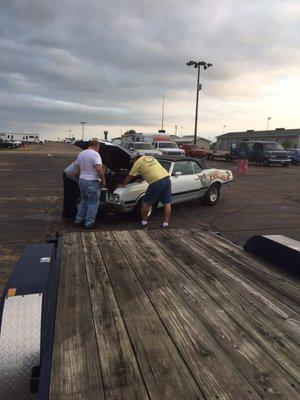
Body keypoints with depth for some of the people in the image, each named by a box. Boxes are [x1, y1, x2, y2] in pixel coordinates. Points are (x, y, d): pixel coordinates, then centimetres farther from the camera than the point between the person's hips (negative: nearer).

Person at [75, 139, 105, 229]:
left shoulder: (81, 154, 10)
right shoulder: (95, 154, -16)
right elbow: (99, 169, -27)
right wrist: (103, 180, -15)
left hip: (82, 180, 8)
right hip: (92, 182, -8)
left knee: (83, 201, 23)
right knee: (93, 204, 4)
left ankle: (79, 219, 27)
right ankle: (89, 224, 8)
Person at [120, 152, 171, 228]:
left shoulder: (138, 162, 8)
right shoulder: (151, 157, 27)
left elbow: (130, 177, 15)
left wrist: (122, 185, 29)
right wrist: (142, 178, 53)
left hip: (157, 182, -7)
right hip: (166, 177, 7)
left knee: (146, 203, 9)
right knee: (167, 203, 10)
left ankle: (144, 223, 19)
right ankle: (165, 224, 15)